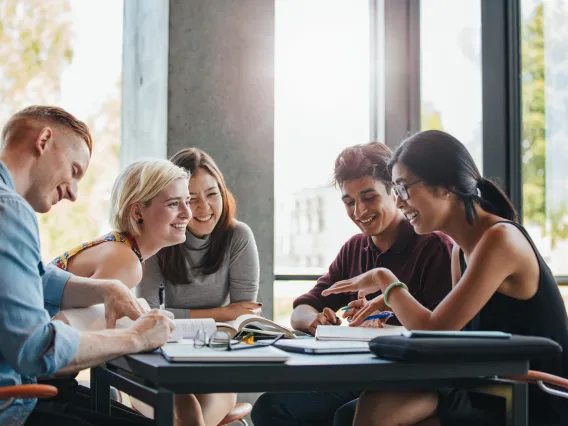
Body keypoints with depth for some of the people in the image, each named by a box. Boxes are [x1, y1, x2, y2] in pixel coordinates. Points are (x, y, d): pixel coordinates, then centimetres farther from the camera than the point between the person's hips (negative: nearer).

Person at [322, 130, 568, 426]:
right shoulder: (461, 251, 10)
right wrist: (389, 305, -1)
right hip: (492, 396, 7)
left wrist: (385, 280, -5)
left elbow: (433, 332, -20)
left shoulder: (500, 239, -17)